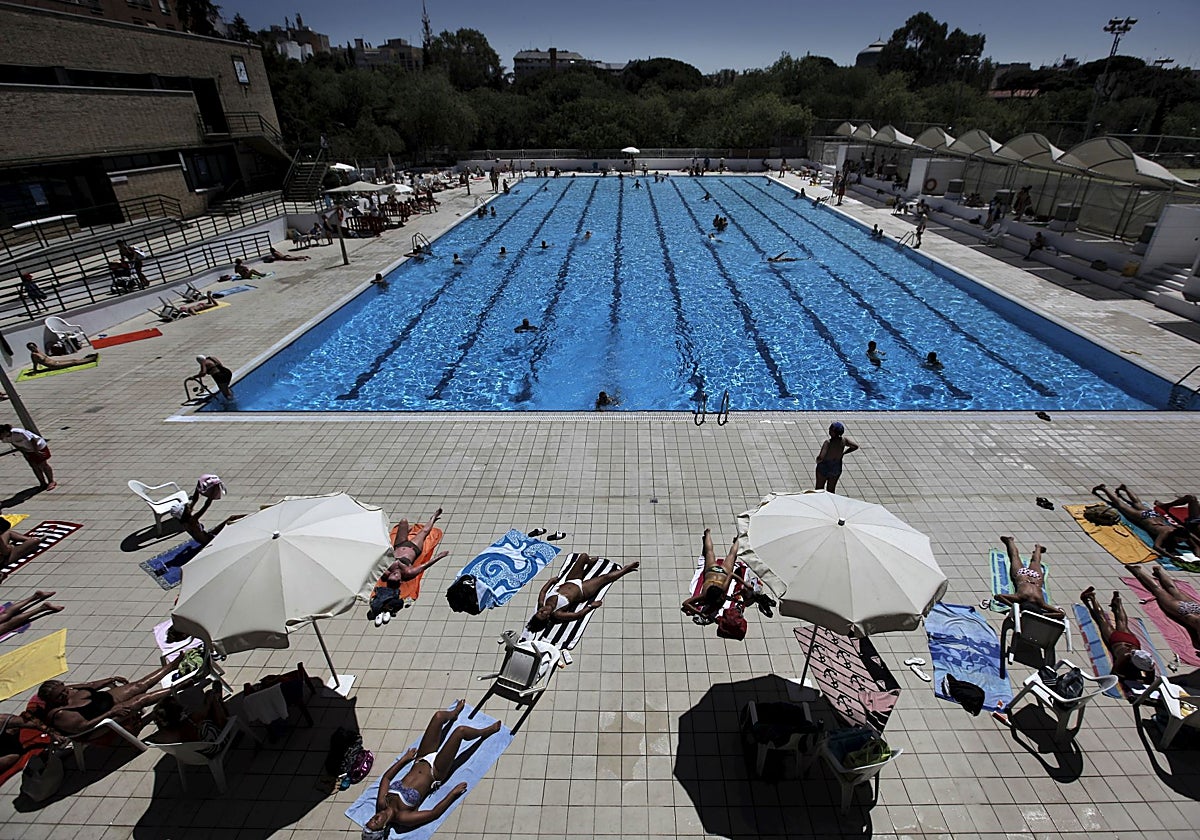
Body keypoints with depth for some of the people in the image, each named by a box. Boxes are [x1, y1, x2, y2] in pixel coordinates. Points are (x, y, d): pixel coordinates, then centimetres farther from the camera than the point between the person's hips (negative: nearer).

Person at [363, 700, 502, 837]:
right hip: (435, 772, -5)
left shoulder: (382, 803, -15)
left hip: (422, 760, 5)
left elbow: (386, 777, 4)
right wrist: (453, 793, -22)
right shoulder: (401, 818, -27)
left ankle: (454, 713, 39)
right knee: (461, 731, -18)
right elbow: (434, 813, -23)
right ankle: (485, 731, 18)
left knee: (439, 715, -1)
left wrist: (405, 758, 6)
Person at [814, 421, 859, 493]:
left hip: (824, 468, -5)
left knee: (819, 490, 14)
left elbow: (821, 458, -36)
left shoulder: (828, 443, -30)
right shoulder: (843, 440, -13)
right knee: (831, 490, 20)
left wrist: (818, 460, -14)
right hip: (837, 468, 5)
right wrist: (843, 453, 5)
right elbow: (855, 446, 2)